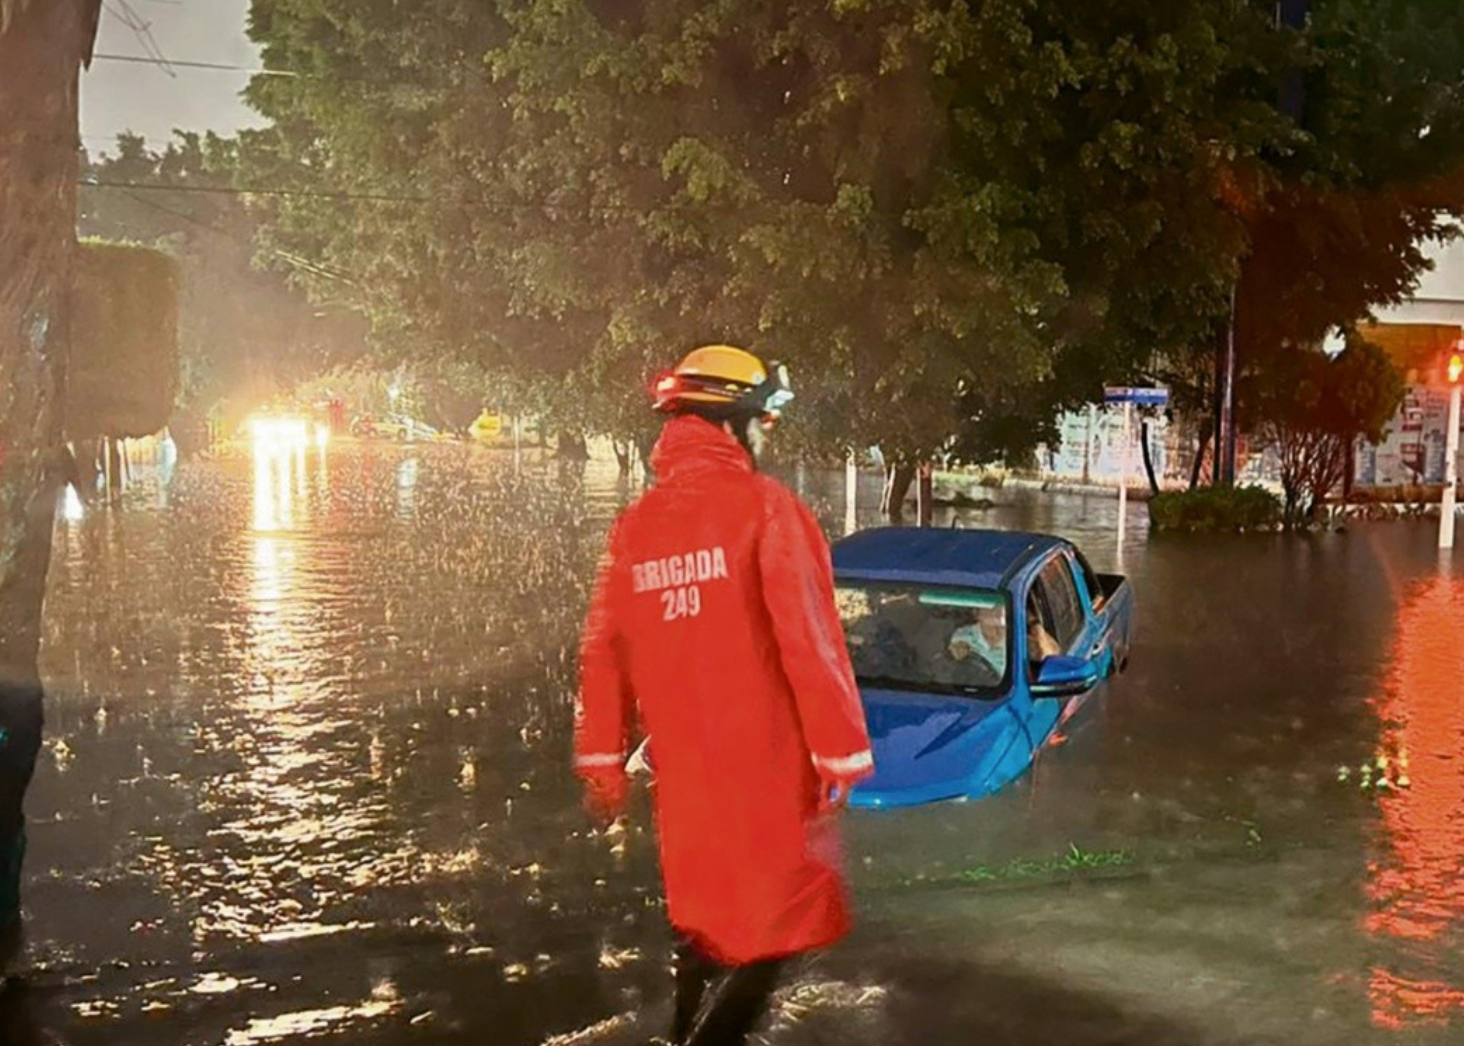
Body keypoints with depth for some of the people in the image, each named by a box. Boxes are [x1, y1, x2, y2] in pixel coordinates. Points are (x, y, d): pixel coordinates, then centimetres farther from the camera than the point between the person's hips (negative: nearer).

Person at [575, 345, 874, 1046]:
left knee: (704, 915, 23)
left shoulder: (636, 524, 6)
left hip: (683, 768, 7)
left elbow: (604, 649, 9)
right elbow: (810, 640, -15)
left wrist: (602, 758, 17)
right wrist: (842, 751, -10)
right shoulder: (763, 507, -11)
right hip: (765, 764, -6)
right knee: (779, 921, 5)